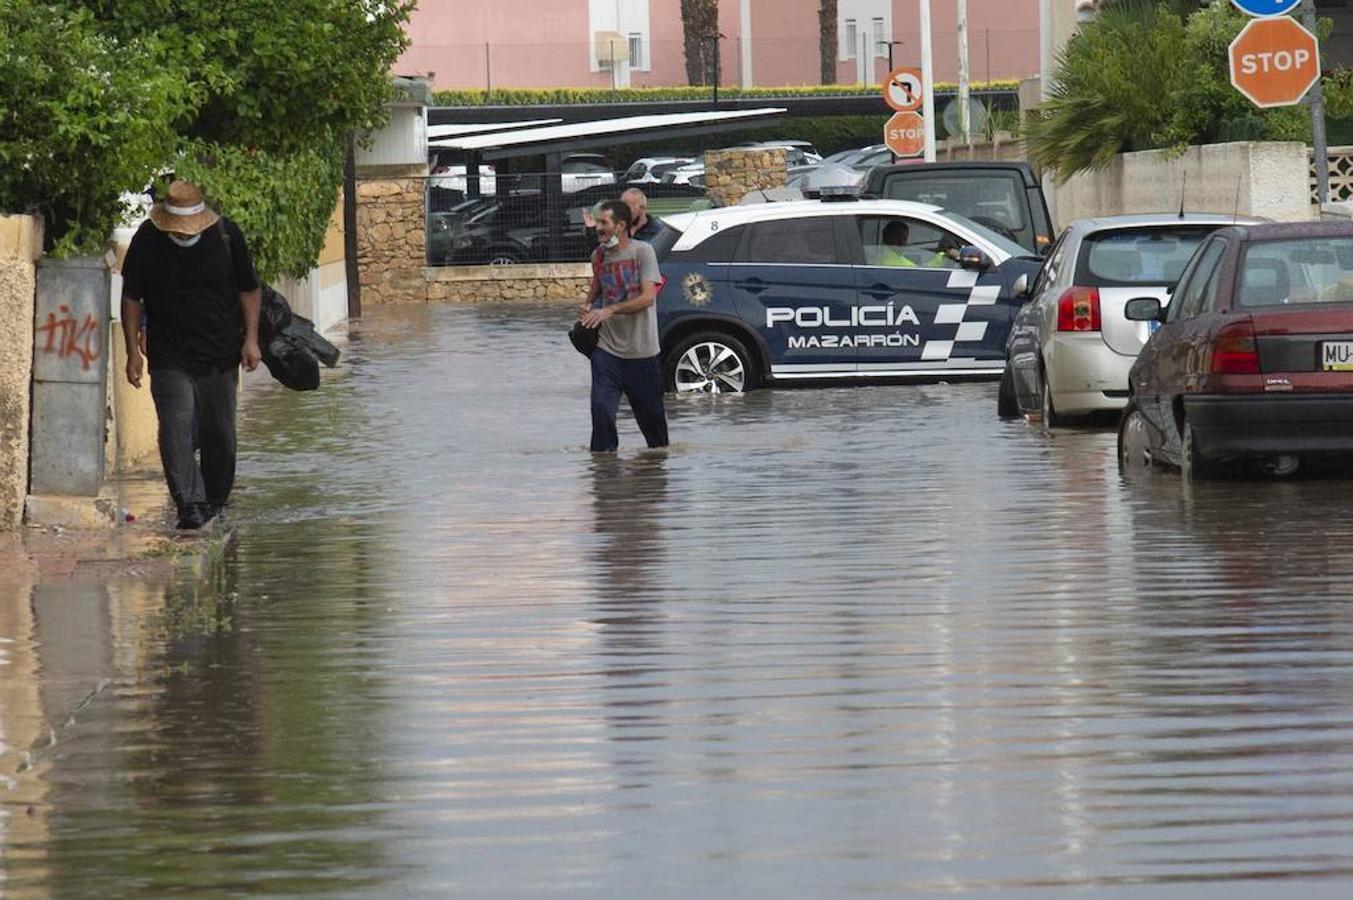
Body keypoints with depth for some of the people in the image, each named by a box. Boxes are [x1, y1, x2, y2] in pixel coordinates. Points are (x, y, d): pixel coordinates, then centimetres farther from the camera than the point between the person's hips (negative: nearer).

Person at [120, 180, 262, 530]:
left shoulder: (226, 235, -7)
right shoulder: (147, 241, -9)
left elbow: (249, 288, 5)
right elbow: (131, 298, 2)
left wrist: (251, 338, -1)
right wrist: (133, 350, 0)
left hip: (221, 354, 1)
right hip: (169, 357, -1)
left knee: (219, 432, 11)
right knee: (176, 429, -15)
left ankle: (216, 500, 28)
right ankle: (189, 504, -19)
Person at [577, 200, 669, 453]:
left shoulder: (642, 252, -9)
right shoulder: (598, 255, 6)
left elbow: (648, 297, -17)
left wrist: (609, 310, -24)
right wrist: (587, 305, 3)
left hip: (641, 350, -3)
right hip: (607, 348, 3)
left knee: (650, 412, 9)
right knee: (601, 408, -12)